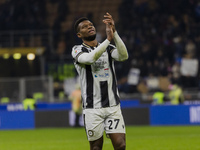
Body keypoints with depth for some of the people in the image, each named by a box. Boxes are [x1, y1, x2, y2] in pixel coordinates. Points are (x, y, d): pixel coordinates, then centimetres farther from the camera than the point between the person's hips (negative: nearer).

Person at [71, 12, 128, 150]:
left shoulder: (108, 48, 12)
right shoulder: (78, 50, 2)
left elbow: (123, 56, -10)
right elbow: (90, 58, -21)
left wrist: (114, 32, -20)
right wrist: (108, 39, -22)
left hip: (113, 106, 2)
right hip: (92, 108, -2)